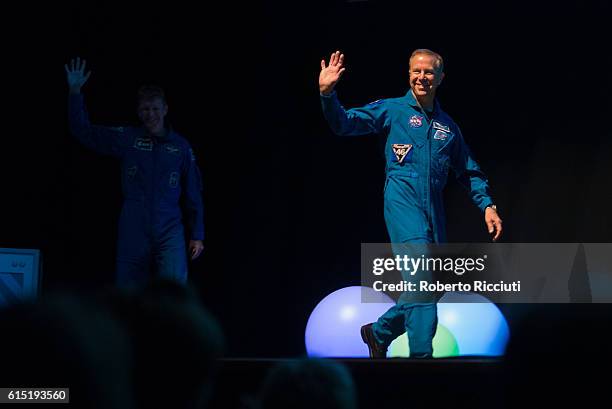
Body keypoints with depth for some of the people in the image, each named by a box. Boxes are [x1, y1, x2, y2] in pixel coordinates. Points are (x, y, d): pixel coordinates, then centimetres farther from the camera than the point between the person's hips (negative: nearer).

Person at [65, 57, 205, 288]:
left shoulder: (180, 146, 5)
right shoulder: (126, 139, 4)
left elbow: (193, 193, 8)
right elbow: (83, 131, 3)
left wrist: (197, 235, 7)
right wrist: (75, 92, -7)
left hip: (170, 231, -1)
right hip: (133, 232, 1)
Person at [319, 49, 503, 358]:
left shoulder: (447, 125, 20)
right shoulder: (392, 110, 7)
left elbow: (469, 171, 25)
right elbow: (345, 123, -4)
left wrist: (487, 206, 13)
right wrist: (328, 94, -21)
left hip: (434, 208, 6)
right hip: (402, 198, -6)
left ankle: (379, 332, 26)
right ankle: (421, 355, -21)